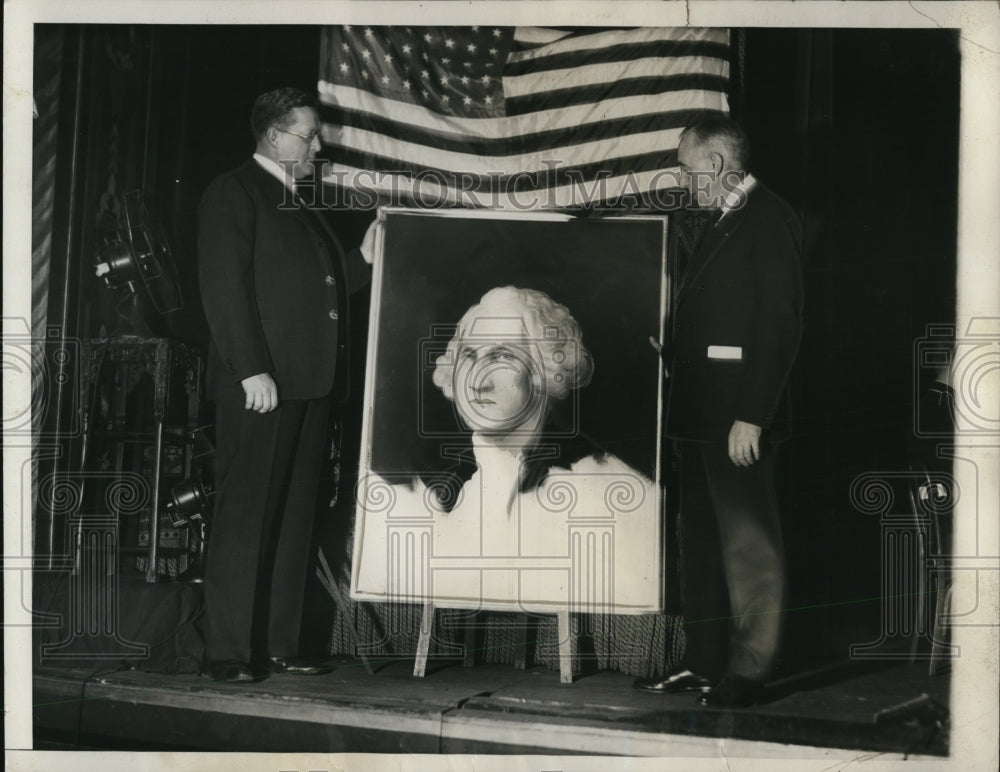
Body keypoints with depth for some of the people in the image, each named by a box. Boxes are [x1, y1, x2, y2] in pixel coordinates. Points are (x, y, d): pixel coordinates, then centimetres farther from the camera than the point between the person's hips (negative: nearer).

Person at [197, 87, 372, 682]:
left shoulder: (302, 207, 23)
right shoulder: (234, 193, -3)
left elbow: (332, 282, 22)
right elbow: (225, 286, -12)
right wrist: (251, 370, -19)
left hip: (310, 382, 8)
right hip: (261, 382, -8)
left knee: (295, 518, 7)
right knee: (246, 514, -7)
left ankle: (280, 646, 11)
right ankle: (229, 651, -3)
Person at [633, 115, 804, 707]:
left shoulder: (769, 219, -10)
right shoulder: (724, 226, 20)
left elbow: (780, 324, -17)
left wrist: (751, 416, -21)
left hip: (739, 418, -10)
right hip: (702, 414, 10)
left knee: (749, 546, -4)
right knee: (703, 542, 14)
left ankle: (748, 674, 0)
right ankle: (705, 664, 21)